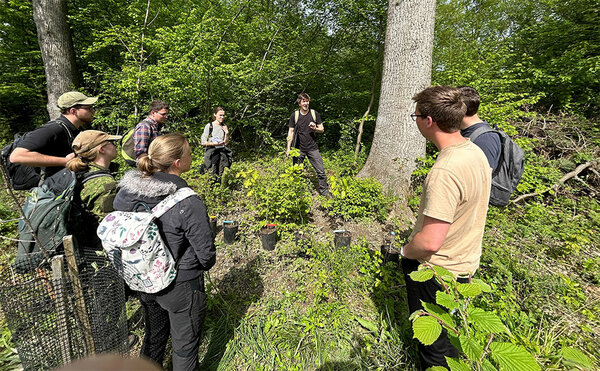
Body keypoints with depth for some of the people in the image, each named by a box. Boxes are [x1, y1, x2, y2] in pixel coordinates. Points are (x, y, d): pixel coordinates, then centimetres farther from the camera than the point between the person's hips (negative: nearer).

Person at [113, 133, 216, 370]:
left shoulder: (126, 191, -11)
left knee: (154, 336, 31)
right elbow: (206, 253, -22)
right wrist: (205, 264, 2)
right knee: (185, 345, 20)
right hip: (180, 285, -6)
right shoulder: (188, 203, -30)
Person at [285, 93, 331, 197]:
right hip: (299, 149, 0)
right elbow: (291, 132, 4)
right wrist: (288, 147, -3)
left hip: (312, 148, 1)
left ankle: (324, 191, 12)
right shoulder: (294, 116, 3)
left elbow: (322, 129, 11)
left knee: (321, 170, -2)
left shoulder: (315, 114, 6)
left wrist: (315, 128, -13)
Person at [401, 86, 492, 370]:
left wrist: (405, 250, -12)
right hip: (465, 263, 9)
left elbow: (430, 241, -33)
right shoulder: (475, 152, -2)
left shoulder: (444, 171, -33)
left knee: (433, 345, 17)